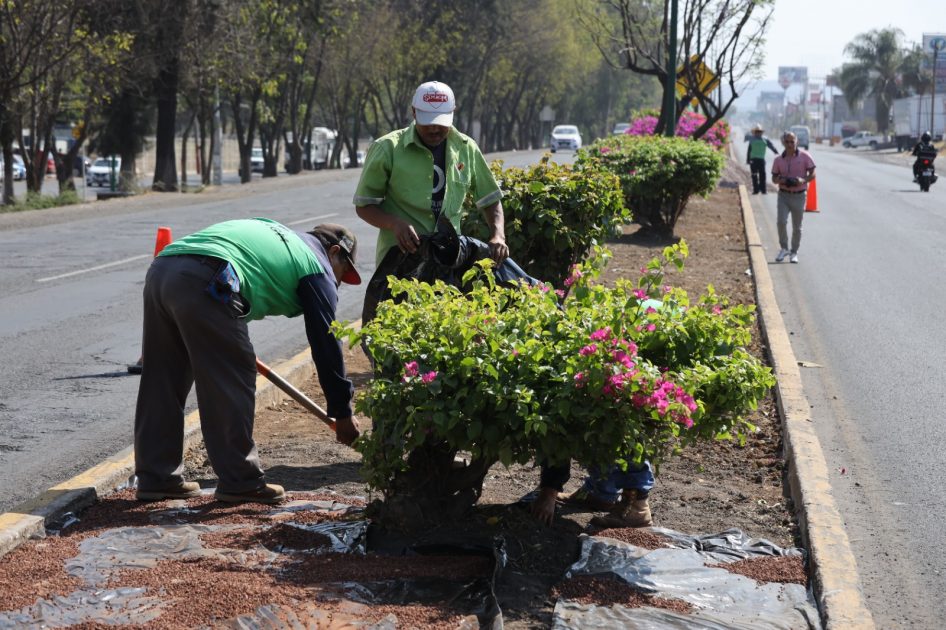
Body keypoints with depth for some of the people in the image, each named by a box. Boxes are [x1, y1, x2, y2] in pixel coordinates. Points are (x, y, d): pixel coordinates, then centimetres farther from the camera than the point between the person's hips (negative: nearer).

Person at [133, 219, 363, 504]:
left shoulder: (277, 235, 36)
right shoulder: (316, 263, 14)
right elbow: (326, 341, 11)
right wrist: (342, 412, 17)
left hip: (160, 269, 8)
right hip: (202, 281, -8)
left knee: (162, 382, 15)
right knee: (232, 382, 2)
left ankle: (156, 478, 23)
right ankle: (240, 482, 8)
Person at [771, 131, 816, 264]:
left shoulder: (805, 156, -2)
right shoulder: (778, 160, 4)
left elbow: (812, 174, -1)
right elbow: (774, 178, 9)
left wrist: (803, 180, -21)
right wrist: (780, 180, -14)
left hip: (799, 195, -1)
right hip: (784, 195, 1)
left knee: (797, 227, 6)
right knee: (781, 221, -16)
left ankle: (794, 252, 20)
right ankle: (784, 248, 2)